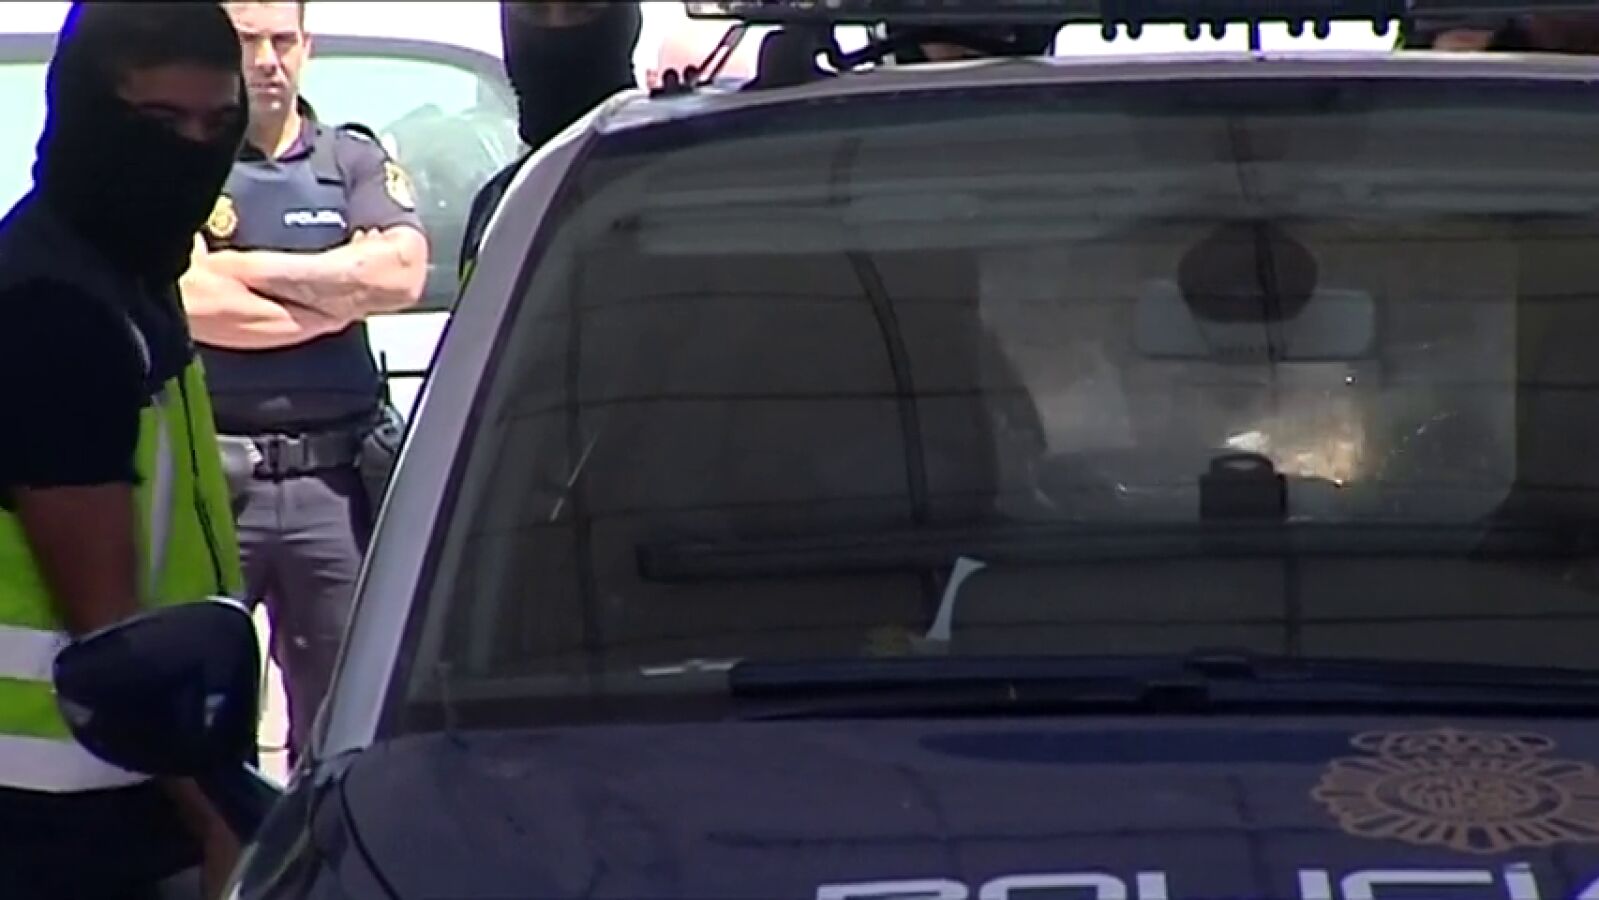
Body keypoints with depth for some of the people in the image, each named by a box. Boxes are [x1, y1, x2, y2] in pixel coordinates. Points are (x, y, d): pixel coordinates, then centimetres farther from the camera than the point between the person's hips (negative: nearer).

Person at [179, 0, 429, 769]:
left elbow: (402, 274, -5)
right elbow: (191, 304, -12)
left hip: (336, 481, 3)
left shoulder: (355, 159, 13)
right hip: (211, 479, -2)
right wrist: (342, 290, -5)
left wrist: (249, 268, -6)